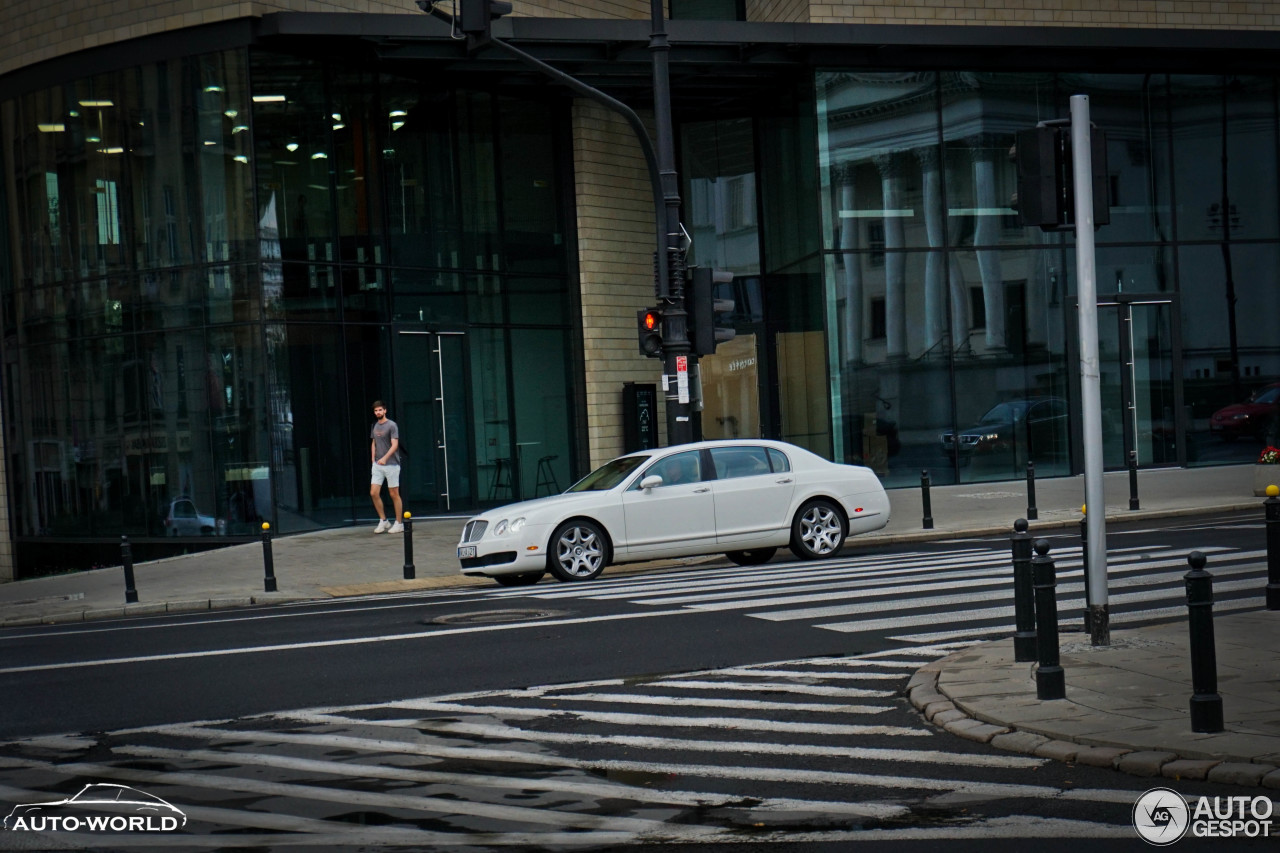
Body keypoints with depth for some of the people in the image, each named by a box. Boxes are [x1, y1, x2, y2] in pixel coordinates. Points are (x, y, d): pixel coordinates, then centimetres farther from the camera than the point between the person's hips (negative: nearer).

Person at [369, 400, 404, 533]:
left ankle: (399, 523, 7)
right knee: (374, 493, -1)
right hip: (378, 466, 6)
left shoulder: (391, 425, -8)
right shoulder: (375, 426, 12)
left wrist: (385, 458, -28)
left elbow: (395, 445, -16)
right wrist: (373, 459, 10)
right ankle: (383, 521, 10)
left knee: (394, 494, -1)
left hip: (391, 464, -6)